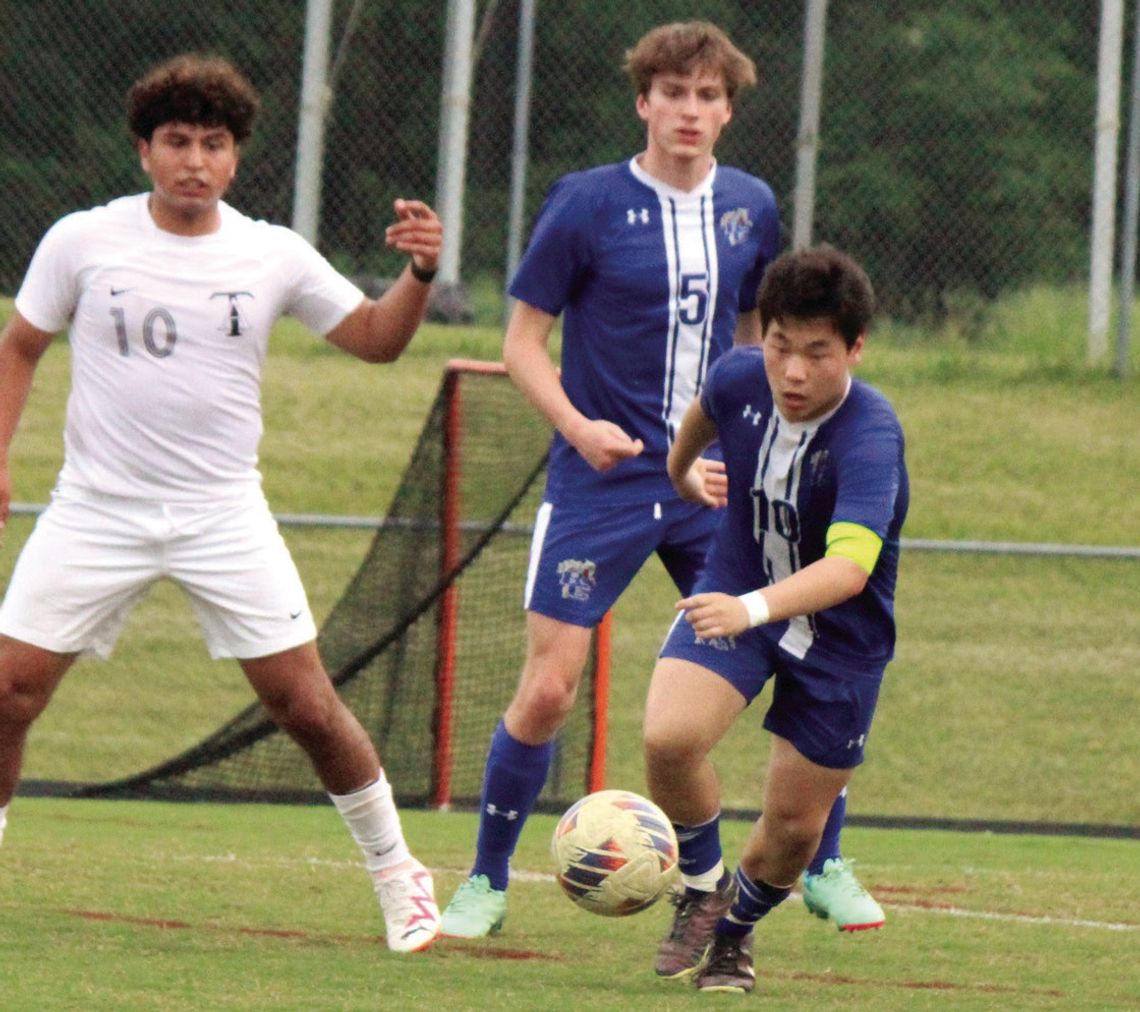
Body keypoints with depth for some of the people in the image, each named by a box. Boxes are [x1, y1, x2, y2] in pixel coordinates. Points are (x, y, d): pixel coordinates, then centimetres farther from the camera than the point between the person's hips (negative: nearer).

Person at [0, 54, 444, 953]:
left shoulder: (274, 256, 0)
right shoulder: (82, 241, -2)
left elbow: (375, 338, 8)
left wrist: (419, 276, -11)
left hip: (223, 514, 0)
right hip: (97, 509, 0)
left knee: (308, 706, -4)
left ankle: (396, 873, 14)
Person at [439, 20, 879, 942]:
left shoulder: (751, 208, 6)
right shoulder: (588, 204, -7)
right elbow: (523, 339, -3)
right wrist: (577, 425, -19)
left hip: (712, 485, 4)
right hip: (602, 483, -4)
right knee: (547, 692, -8)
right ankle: (486, 886, 9)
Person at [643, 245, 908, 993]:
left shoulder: (871, 437, -34)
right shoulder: (740, 379, -17)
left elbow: (849, 565, -48)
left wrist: (756, 608, -65)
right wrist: (680, 467, 32)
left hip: (840, 635, -3)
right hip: (736, 597, 3)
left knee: (795, 826, 5)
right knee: (668, 737, -23)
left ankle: (736, 929, 39)